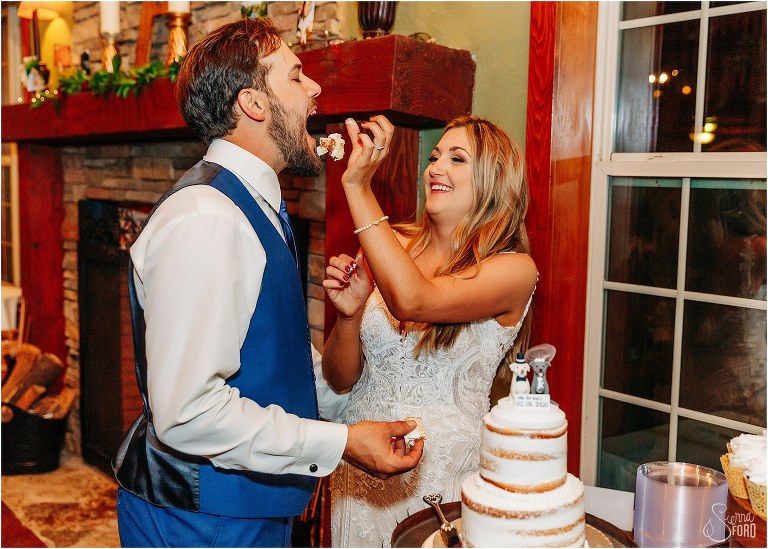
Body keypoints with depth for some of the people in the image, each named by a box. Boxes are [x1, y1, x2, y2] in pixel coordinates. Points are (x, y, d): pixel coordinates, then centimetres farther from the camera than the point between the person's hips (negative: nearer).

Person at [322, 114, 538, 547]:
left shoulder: (514, 268, -12)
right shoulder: (393, 247, -2)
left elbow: (412, 301, -32)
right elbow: (341, 379, 1)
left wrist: (359, 187, -29)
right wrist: (350, 312, -18)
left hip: (444, 475, -3)